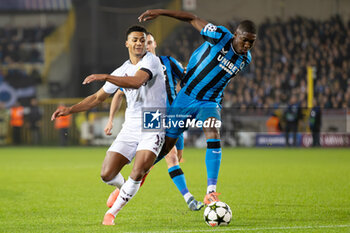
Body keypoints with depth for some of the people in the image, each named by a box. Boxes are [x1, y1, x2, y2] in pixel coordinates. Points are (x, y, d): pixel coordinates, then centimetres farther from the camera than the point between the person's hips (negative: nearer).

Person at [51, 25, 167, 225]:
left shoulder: (151, 60, -6)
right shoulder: (121, 72, 11)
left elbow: (136, 81, -26)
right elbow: (98, 97, 19)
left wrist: (104, 77, -29)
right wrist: (70, 110, 10)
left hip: (154, 128, -5)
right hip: (131, 127, 5)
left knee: (137, 173, -21)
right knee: (107, 175, -4)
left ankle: (112, 212, -1)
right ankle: (123, 188, 33)